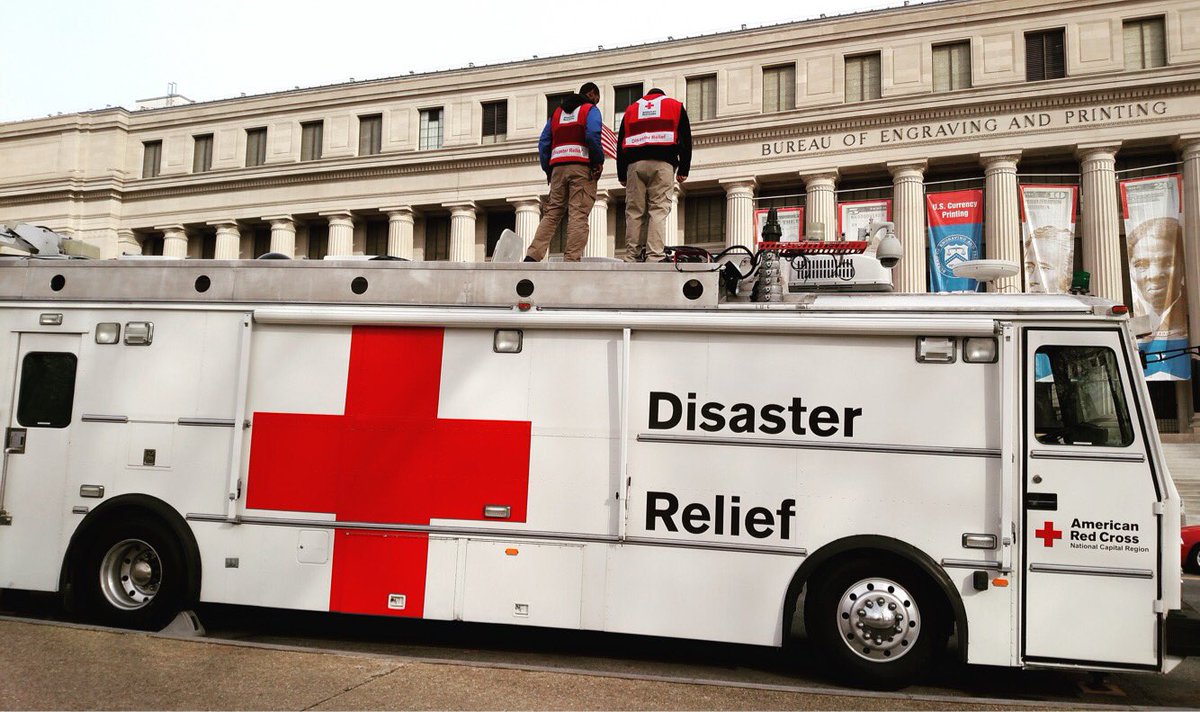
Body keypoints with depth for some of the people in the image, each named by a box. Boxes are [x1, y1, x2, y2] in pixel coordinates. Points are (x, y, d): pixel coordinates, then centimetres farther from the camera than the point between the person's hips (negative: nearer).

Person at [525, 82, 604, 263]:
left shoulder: (557, 112, 25)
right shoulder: (591, 109, 8)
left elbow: (544, 142, 17)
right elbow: (592, 135, -11)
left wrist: (548, 170, 17)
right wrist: (599, 161, -5)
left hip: (558, 167, 5)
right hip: (582, 166, -5)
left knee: (551, 213, 4)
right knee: (578, 214, -9)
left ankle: (533, 256, -9)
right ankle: (571, 259, -17)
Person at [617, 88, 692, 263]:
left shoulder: (631, 109, 25)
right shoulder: (675, 105, 20)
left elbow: (620, 144, 18)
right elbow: (685, 139, 9)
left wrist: (622, 175, 17)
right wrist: (683, 170, 7)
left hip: (634, 164, 2)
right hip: (662, 163, -2)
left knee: (634, 213, 0)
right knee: (658, 211, -9)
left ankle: (631, 258, -7)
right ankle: (654, 257, -20)